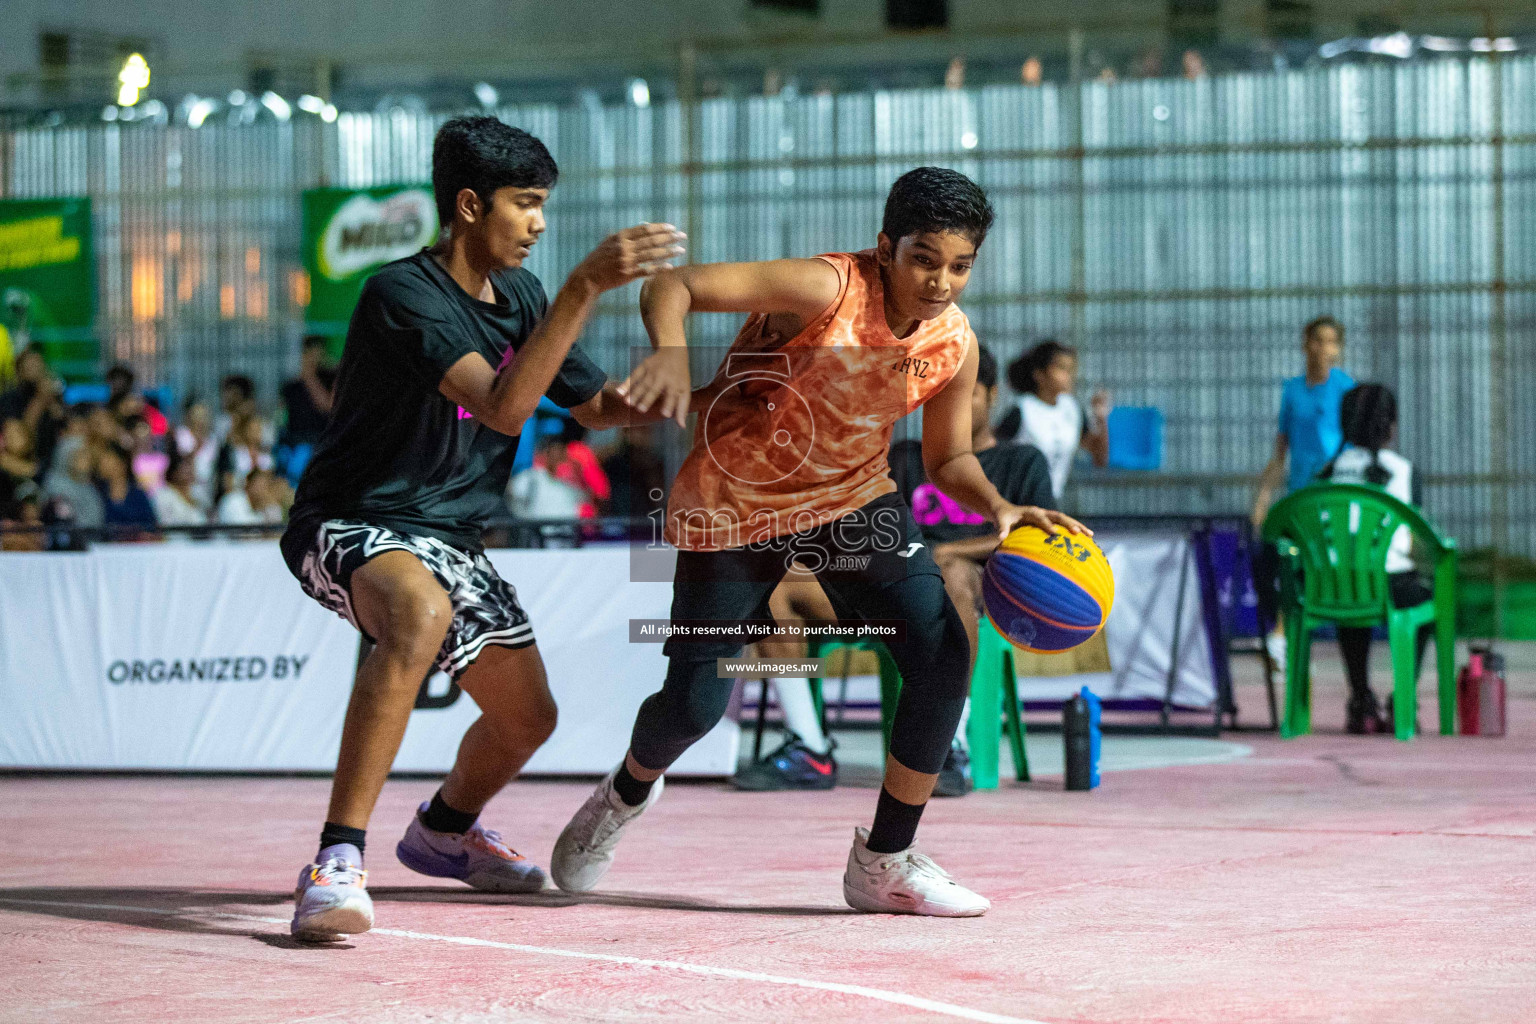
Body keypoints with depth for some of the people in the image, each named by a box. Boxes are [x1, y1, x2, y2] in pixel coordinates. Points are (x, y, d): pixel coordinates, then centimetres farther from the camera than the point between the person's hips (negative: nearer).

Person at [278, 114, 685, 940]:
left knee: (527, 718, 10)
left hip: (448, 537, 9)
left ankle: (443, 829, 45)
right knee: (421, 613, -40)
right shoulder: (402, 294, -21)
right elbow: (504, 405, -34)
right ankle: (337, 864, -42)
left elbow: (598, 406, 16)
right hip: (347, 523, -9)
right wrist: (586, 287, -40)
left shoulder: (519, 296, 5)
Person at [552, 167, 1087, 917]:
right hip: (733, 506, -4)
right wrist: (671, 350, -51)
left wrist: (998, 508, -15)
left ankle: (884, 862, 0)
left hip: (850, 499, 4)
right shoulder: (828, 290, -28)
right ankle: (627, 794, 36)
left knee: (941, 650, -15)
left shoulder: (955, 346, -11)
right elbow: (671, 286, -30)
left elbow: (948, 458, 6)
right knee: (695, 701, -3)